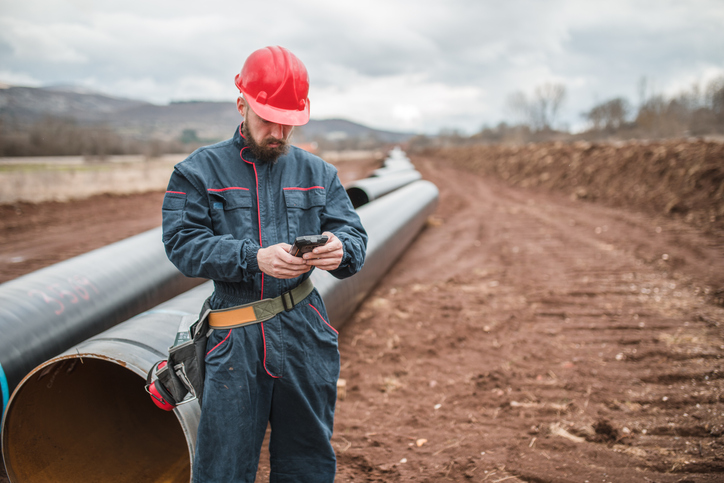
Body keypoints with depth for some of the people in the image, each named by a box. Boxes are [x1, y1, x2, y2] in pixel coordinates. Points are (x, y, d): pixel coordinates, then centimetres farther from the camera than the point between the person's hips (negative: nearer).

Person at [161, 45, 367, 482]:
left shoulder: (318, 174, 11)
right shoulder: (198, 172, 2)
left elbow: (355, 238, 5)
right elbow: (183, 244, -8)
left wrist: (340, 251, -21)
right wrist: (254, 257, -23)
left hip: (306, 333, 3)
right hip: (234, 338, -2)